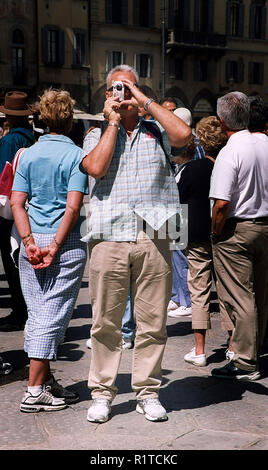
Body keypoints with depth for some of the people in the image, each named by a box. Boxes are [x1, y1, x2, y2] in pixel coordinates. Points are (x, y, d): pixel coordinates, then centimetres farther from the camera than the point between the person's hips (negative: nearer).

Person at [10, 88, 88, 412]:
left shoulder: (28, 154, 7)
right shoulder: (75, 155, -6)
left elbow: (17, 203, 1)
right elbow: (73, 207, -14)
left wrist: (30, 242, -4)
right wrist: (55, 247, -12)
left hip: (33, 242, 5)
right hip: (68, 243, -5)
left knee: (36, 313, 12)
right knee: (53, 315, -1)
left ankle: (46, 381, 21)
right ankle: (35, 391, 2)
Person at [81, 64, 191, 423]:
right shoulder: (97, 135, 15)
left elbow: (183, 134, -7)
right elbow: (95, 167, -6)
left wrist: (146, 101, 0)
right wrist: (113, 122, 1)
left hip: (153, 238, 1)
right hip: (109, 236, 0)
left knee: (152, 321, 5)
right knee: (106, 321, 3)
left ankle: (148, 392, 17)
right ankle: (102, 393, 15)